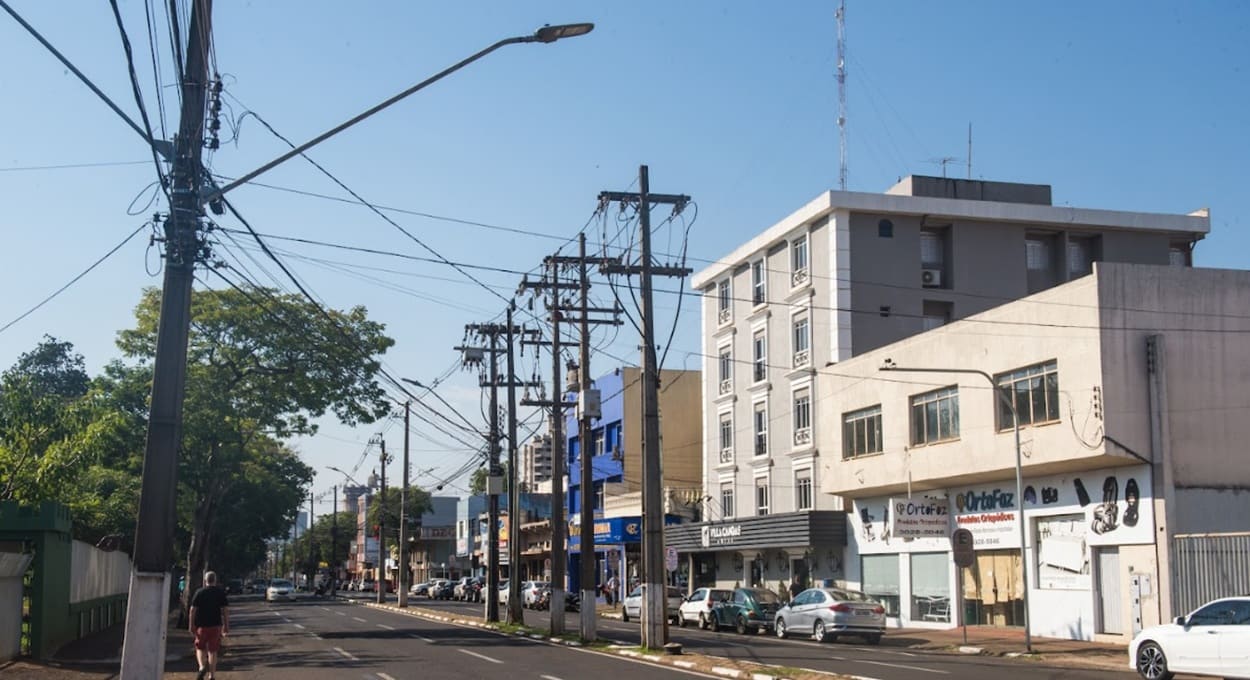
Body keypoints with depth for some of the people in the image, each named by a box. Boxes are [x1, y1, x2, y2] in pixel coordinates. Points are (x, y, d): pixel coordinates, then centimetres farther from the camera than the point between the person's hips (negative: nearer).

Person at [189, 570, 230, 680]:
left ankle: (202, 667, -7)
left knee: (200, 648, 16)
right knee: (213, 651, 7)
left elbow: (193, 610, -5)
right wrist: (226, 626, 5)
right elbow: (225, 610, -1)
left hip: (201, 625, -1)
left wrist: (192, 625, 0)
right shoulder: (221, 593, 0)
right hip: (216, 625, 1)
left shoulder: (199, 593, -2)